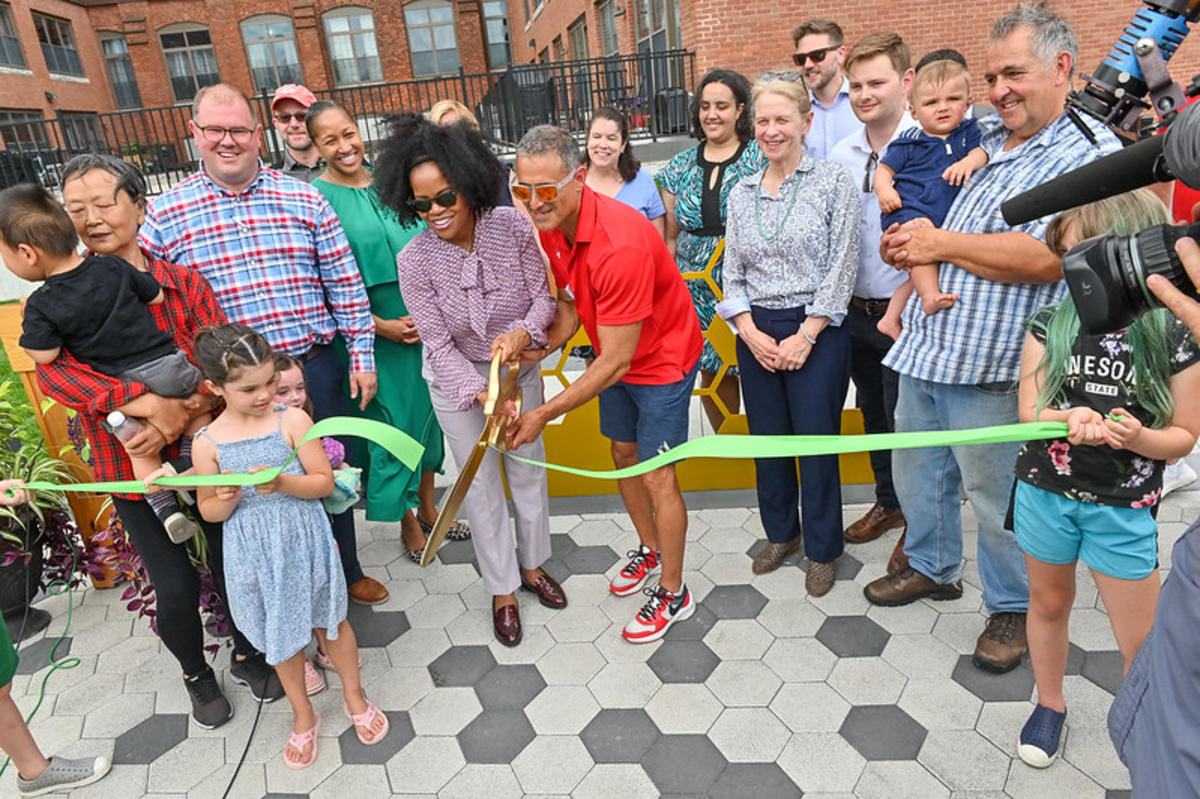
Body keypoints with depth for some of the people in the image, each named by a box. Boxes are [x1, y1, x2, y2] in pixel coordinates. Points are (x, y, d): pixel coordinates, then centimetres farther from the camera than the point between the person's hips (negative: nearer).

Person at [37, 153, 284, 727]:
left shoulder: (184, 283, -3)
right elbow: (52, 371, -20)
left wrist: (178, 418, -25)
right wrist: (147, 402, -32)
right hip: (134, 468, -1)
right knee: (176, 587, 5)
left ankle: (246, 654, 41)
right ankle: (196, 673, 36)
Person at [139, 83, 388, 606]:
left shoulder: (304, 200, 1)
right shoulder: (165, 215, -1)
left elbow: (345, 285, 3)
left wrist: (362, 356, 1)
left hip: (315, 367, 1)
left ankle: (347, 572, 38)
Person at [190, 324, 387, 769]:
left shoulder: (292, 421, -13)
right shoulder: (208, 443, -9)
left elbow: (324, 482, -11)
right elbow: (207, 511, 0)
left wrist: (281, 483, -28)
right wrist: (227, 501, -22)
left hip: (305, 544, -1)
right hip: (255, 555, 1)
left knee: (331, 619, 16)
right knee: (281, 634, 17)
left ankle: (355, 698, 41)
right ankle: (303, 716, 41)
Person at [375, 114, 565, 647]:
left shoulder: (512, 227, -20)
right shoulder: (414, 261, -23)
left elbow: (544, 295, -12)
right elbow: (440, 345, -21)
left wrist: (522, 333, -32)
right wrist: (482, 394, -34)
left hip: (518, 365, 2)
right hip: (457, 379, -2)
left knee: (529, 466, 16)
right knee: (480, 481, 8)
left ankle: (533, 565, 40)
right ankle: (503, 590, 28)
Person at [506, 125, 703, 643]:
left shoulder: (620, 246, -37)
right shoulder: (550, 228, -10)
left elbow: (616, 360, -34)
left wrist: (544, 414, -32)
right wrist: (541, 347, -17)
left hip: (661, 360, -8)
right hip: (615, 357, 8)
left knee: (657, 478, -2)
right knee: (622, 454, 19)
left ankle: (674, 594, 18)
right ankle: (650, 550, 43)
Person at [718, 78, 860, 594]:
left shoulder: (834, 181, -3)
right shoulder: (742, 194, 10)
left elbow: (842, 266, -7)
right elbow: (733, 272, 9)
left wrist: (806, 335, -12)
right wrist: (751, 333, -4)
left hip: (816, 331, -4)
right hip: (756, 334, 4)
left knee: (816, 441, 3)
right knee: (766, 437, 12)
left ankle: (822, 549, 22)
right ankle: (781, 532, 34)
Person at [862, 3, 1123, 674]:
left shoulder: (1090, 153, -10)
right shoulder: (984, 138, 13)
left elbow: (1048, 257, -23)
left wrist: (941, 243, -15)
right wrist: (910, 243, 5)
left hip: (992, 367, -7)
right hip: (924, 346, 8)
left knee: (996, 493, 7)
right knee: (915, 468, 20)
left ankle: (1014, 606, 31)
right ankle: (933, 567, 42)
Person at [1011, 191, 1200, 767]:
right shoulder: (1050, 324, -4)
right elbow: (1029, 411, -6)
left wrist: (1137, 437, -24)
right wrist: (1070, 418, -27)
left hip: (1122, 508, -1)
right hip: (1045, 492, 2)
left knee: (1143, 643, 7)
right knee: (1049, 603, 19)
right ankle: (1049, 705, 41)